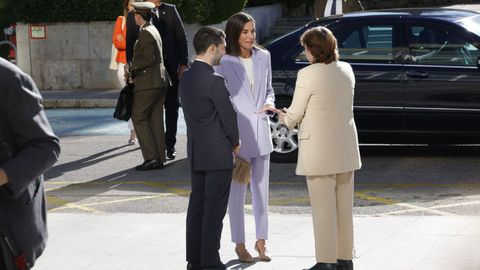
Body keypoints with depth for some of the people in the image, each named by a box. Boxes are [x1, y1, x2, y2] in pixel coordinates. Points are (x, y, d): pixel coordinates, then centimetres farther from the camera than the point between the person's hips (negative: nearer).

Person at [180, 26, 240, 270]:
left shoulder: (185, 79, 7)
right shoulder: (214, 81, -19)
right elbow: (229, 115, -14)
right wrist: (235, 141, 5)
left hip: (195, 152, 8)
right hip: (217, 154, -8)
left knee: (197, 205, 12)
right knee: (214, 209, -2)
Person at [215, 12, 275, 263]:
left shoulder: (263, 57, 5)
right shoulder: (224, 62, -9)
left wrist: (269, 103, -5)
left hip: (261, 132, 4)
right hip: (236, 133, -4)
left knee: (261, 188, 11)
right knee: (237, 190, 3)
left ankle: (261, 240, 22)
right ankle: (239, 244, 13)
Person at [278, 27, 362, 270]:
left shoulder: (308, 75, -15)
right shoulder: (347, 70, 5)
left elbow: (295, 114, -8)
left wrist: (285, 119, 16)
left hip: (319, 150, -6)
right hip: (346, 149, 7)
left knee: (323, 208, 0)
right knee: (344, 207, 13)